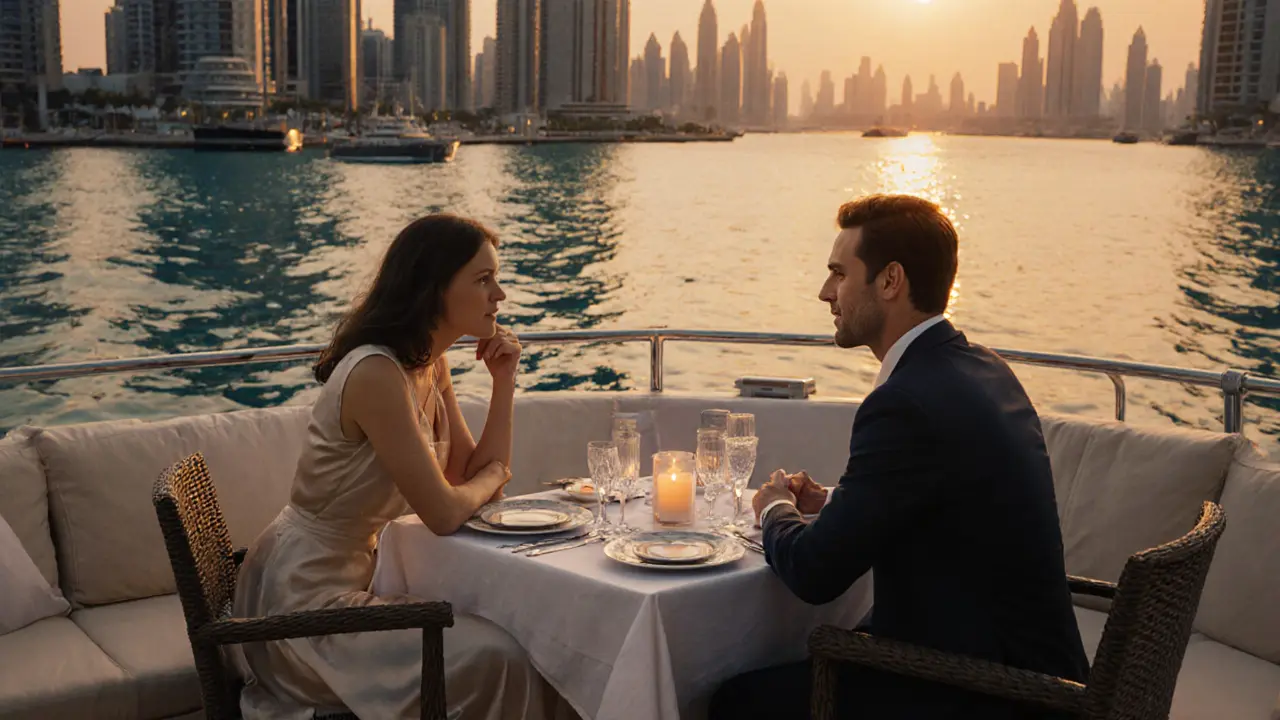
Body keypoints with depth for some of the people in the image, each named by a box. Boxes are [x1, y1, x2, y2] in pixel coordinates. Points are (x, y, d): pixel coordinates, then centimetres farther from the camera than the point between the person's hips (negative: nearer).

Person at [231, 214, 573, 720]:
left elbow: (476, 476, 6)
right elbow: (444, 515, -23)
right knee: (496, 661, -18)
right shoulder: (375, 374, -25)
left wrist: (503, 383, -3)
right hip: (305, 597, -9)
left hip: (351, 579, 9)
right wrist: (493, 475, -2)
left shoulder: (431, 365, 5)